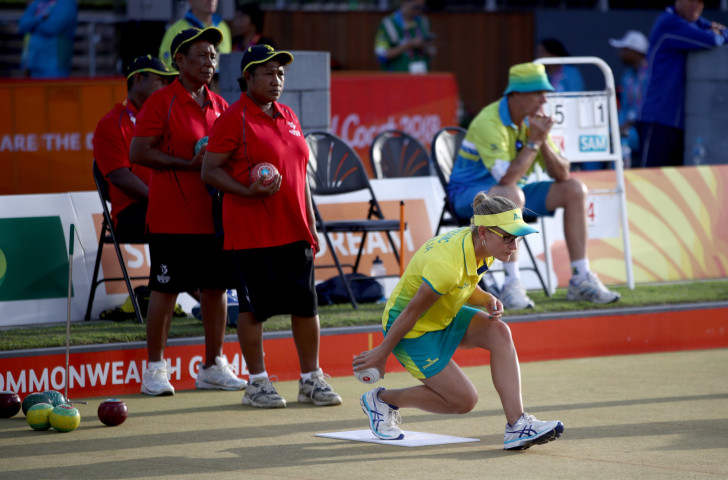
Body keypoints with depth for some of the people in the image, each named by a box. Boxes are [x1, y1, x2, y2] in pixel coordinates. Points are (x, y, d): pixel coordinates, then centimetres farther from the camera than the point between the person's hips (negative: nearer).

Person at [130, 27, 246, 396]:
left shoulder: (219, 105, 12)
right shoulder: (161, 102, -7)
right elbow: (138, 152, -12)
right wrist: (189, 164, -17)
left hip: (212, 215, 6)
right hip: (171, 217, -6)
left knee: (216, 287, 8)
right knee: (165, 289, -3)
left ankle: (214, 366, 19)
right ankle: (155, 369, 5)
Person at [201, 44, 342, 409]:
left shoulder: (289, 118, 15)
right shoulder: (233, 119, -7)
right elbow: (209, 170, -9)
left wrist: (310, 225, 17)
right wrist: (247, 191, -23)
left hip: (293, 230, 6)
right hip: (251, 233, -6)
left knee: (306, 304, 6)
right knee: (256, 306, -2)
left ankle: (311, 379, 17)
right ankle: (257, 382, 10)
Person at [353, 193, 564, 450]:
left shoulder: (480, 247, -9)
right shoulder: (447, 264, -35)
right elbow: (412, 312, -23)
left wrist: (487, 301, -14)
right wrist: (382, 353, -12)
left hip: (444, 317, 8)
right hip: (413, 331, -8)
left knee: (498, 332, -16)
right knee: (464, 400, -5)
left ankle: (517, 425, -16)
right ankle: (381, 399, 13)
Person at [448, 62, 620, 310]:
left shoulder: (534, 120, 0)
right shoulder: (489, 122, -24)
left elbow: (561, 175, -3)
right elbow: (507, 178, -33)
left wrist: (544, 142, -19)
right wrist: (534, 142, -26)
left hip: (513, 191, 8)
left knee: (574, 189, -4)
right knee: (511, 195, -40)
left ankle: (580, 280, -3)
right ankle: (512, 284, -34)